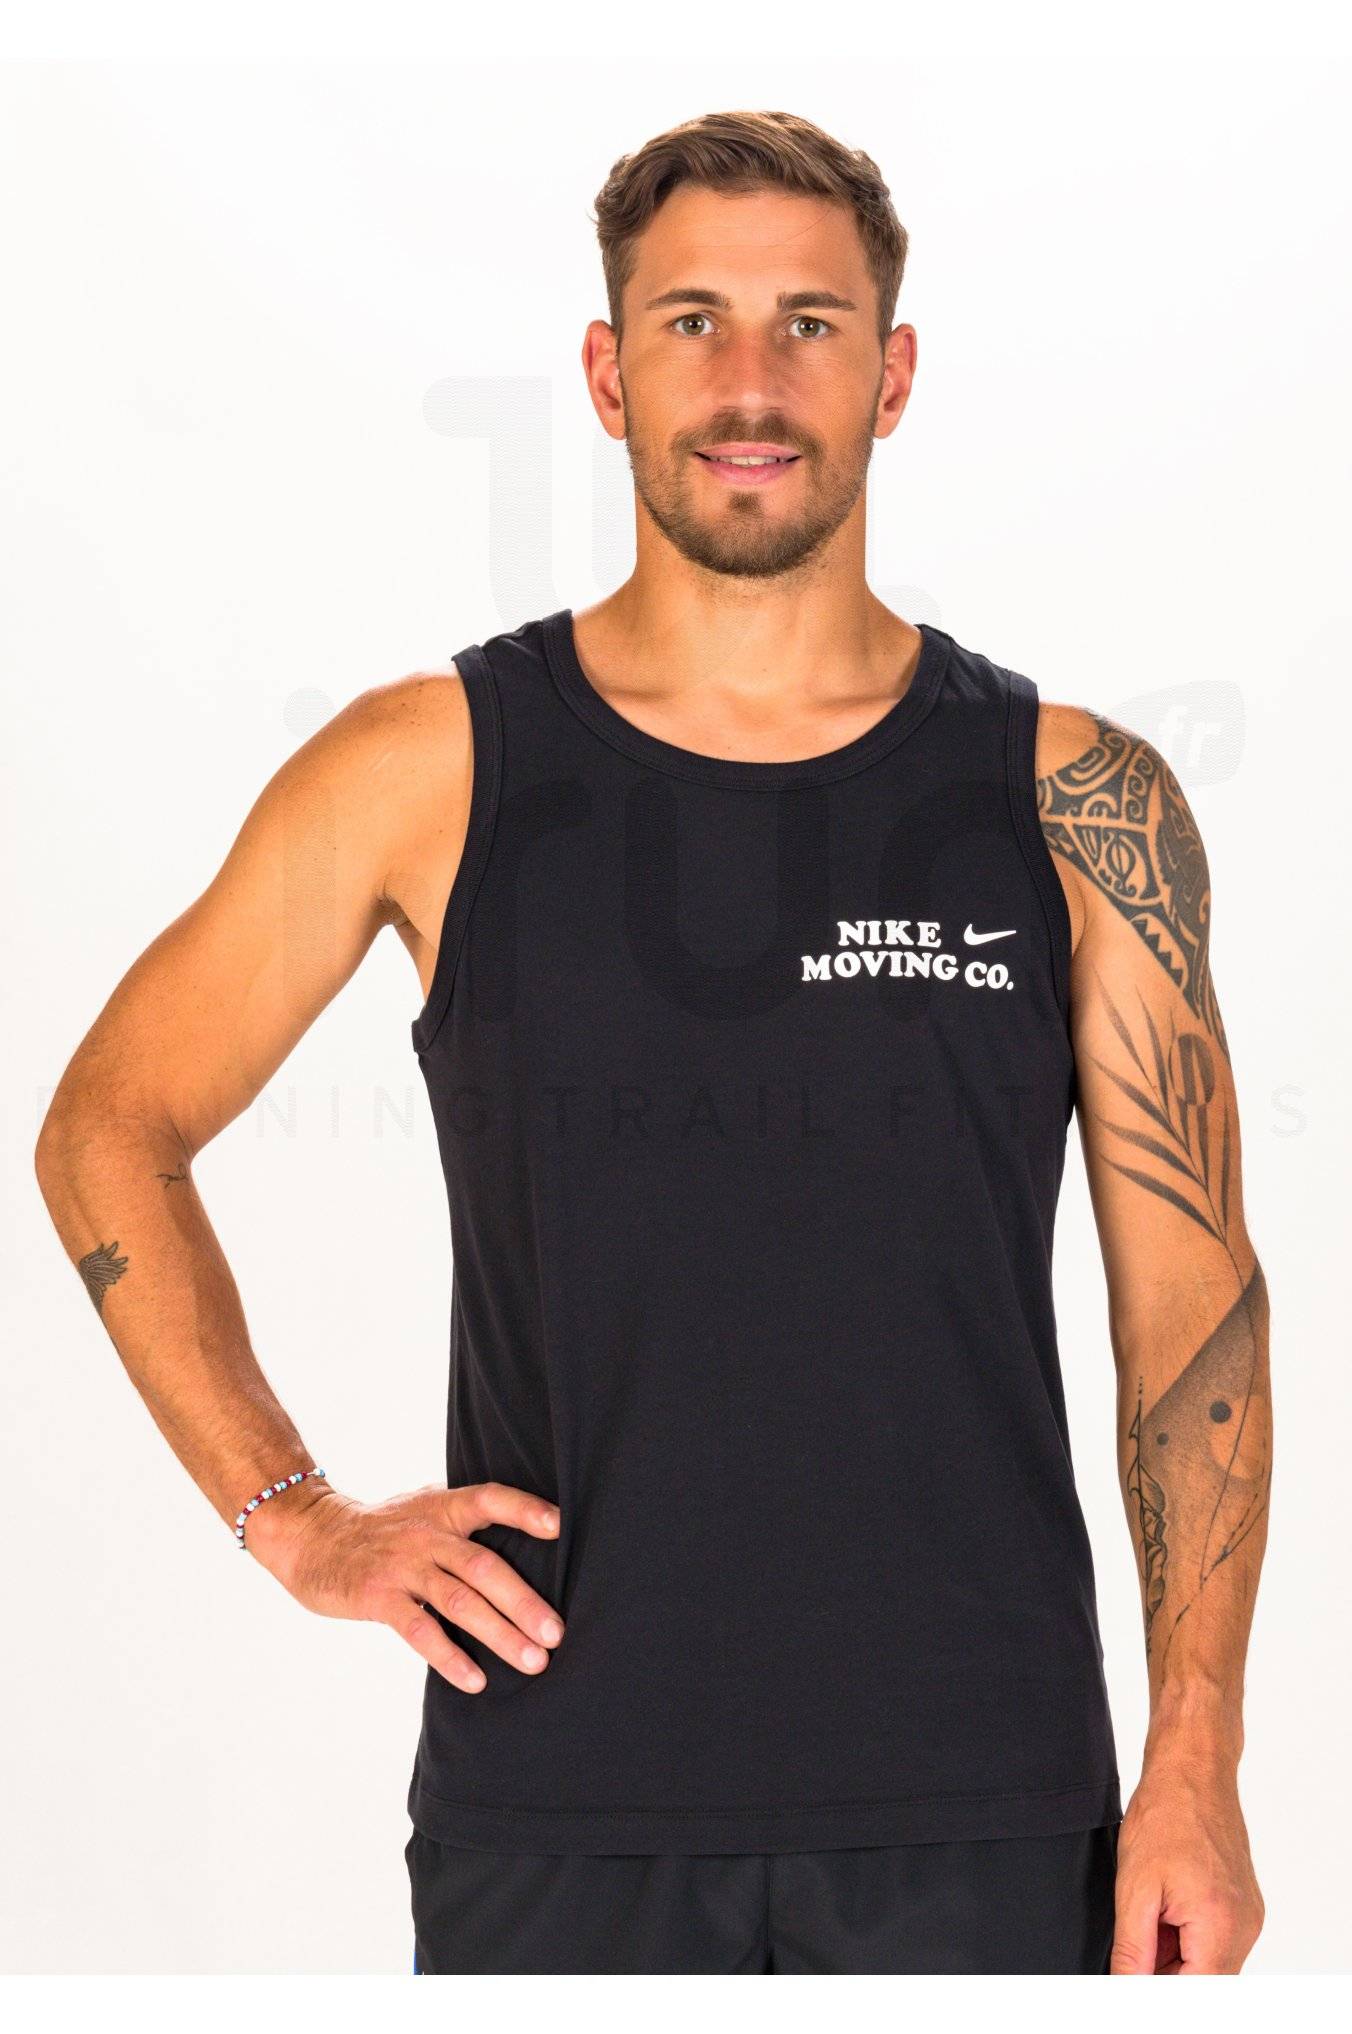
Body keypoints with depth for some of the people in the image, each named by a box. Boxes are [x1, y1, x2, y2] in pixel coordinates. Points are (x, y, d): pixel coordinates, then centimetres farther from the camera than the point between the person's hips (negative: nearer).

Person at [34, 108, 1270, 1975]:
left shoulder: (1076, 801, 1)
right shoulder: (434, 770, 0)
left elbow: (1193, 1296, 3)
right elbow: (108, 1132, 9)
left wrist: (1194, 1762, -3)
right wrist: (294, 1520, 1)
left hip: (977, 1801, 0)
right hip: (556, 1792, 0)